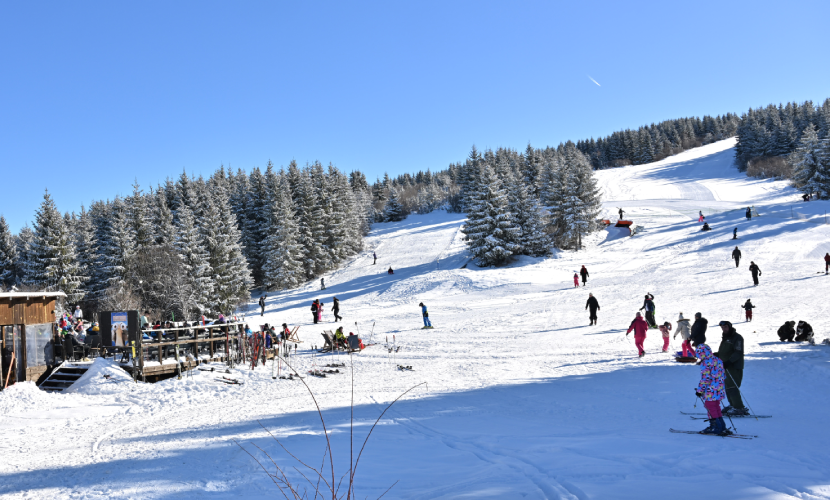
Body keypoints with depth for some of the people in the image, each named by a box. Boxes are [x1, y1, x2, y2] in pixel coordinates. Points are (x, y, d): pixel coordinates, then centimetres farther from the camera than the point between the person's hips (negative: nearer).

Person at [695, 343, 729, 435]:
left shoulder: (705, 363, -17)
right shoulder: (718, 360, 10)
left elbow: (705, 379, -18)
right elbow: (723, 376, 18)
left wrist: (700, 390, -11)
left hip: (710, 392, -9)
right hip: (719, 390, 9)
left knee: (711, 408, 1)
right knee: (716, 408, 18)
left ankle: (715, 427, 2)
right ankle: (722, 427, 21)